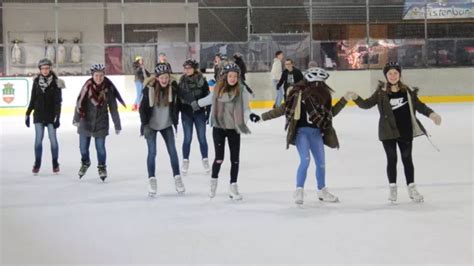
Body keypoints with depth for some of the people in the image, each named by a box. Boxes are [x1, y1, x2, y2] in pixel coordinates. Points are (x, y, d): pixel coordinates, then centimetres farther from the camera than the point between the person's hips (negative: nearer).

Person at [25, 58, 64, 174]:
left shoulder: (55, 82, -6)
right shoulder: (36, 81, 3)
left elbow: (58, 101, -7)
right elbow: (32, 99, 9)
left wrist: (57, 117, -12)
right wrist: (27, 114, 8)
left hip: (51, 115, -2)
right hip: (38, 115, 2)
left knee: (53, 139, 2)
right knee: (38, 140, 4)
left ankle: (55, 163, 14)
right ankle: (37, 164, 12)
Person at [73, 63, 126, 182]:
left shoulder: (108, 88, -8)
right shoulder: (87, 86, -11)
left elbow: (113, 107, -3)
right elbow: (80, 102, -10)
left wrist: (117, 124, -1)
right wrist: (76, 118, -16)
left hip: (101, 122, 0)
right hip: (86, 121, 0)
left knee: (100, 147, 2)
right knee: (83, 146, 8)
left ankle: (102, 167, 26)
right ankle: (85, 163, 37)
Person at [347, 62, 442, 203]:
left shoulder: (407, 91, -1)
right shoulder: (381, 92, -5)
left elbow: (419, 105, 3)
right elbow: (367, 104, -6)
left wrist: (431, 114, -10)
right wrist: (356, 98, -23)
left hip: (405, 131, 1)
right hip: (388, 132, -1)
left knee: (407, 159, 9)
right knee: (392, 159, 8)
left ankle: (412, 188, 21)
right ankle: (392, 187, 23)